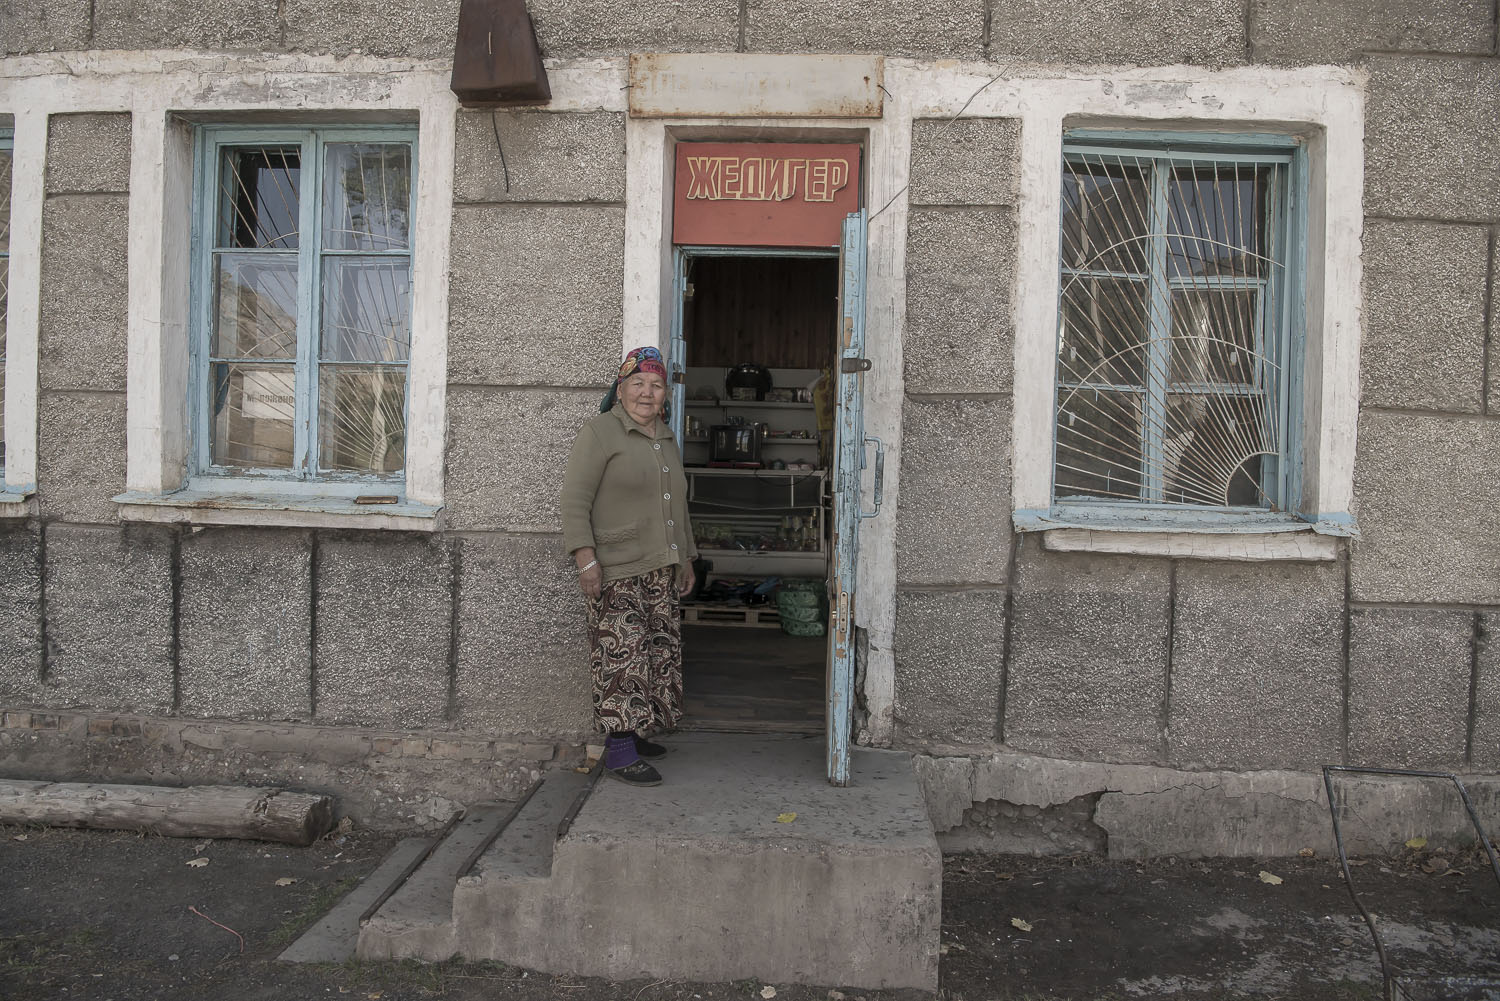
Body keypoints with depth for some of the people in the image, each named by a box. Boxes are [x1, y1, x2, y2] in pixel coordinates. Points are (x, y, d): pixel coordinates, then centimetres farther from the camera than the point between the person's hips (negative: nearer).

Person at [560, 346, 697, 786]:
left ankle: (634, 733, 20)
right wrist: (586, 558, -19)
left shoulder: (667, 439, 19)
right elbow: (575, 501, -10)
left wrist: (687, 559, 23)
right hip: (617, 571, -8)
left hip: (661, 569, 8)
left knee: (659, 652, 9)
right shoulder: (600, 433, -4)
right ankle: (619, 750, -4)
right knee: (623, 653, -9)